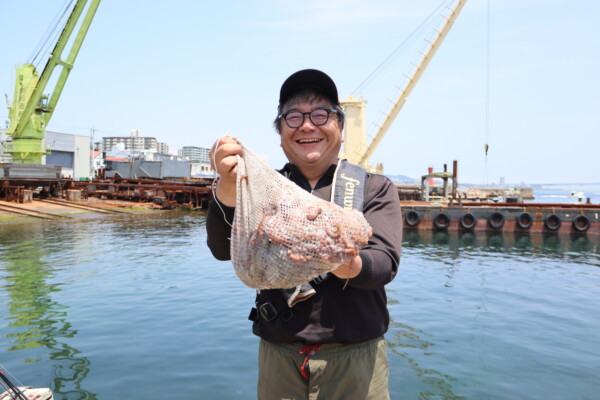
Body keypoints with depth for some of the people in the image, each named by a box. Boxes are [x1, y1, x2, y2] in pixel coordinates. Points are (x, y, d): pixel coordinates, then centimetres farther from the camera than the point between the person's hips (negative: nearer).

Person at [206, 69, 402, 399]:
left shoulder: (375, 189, 1)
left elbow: (386, 261, -12)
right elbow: (223, 249, -11)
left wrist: (353, 267, -35)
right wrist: (228, 189, -30)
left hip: (355, 357, 0)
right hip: (278, 357, 1)